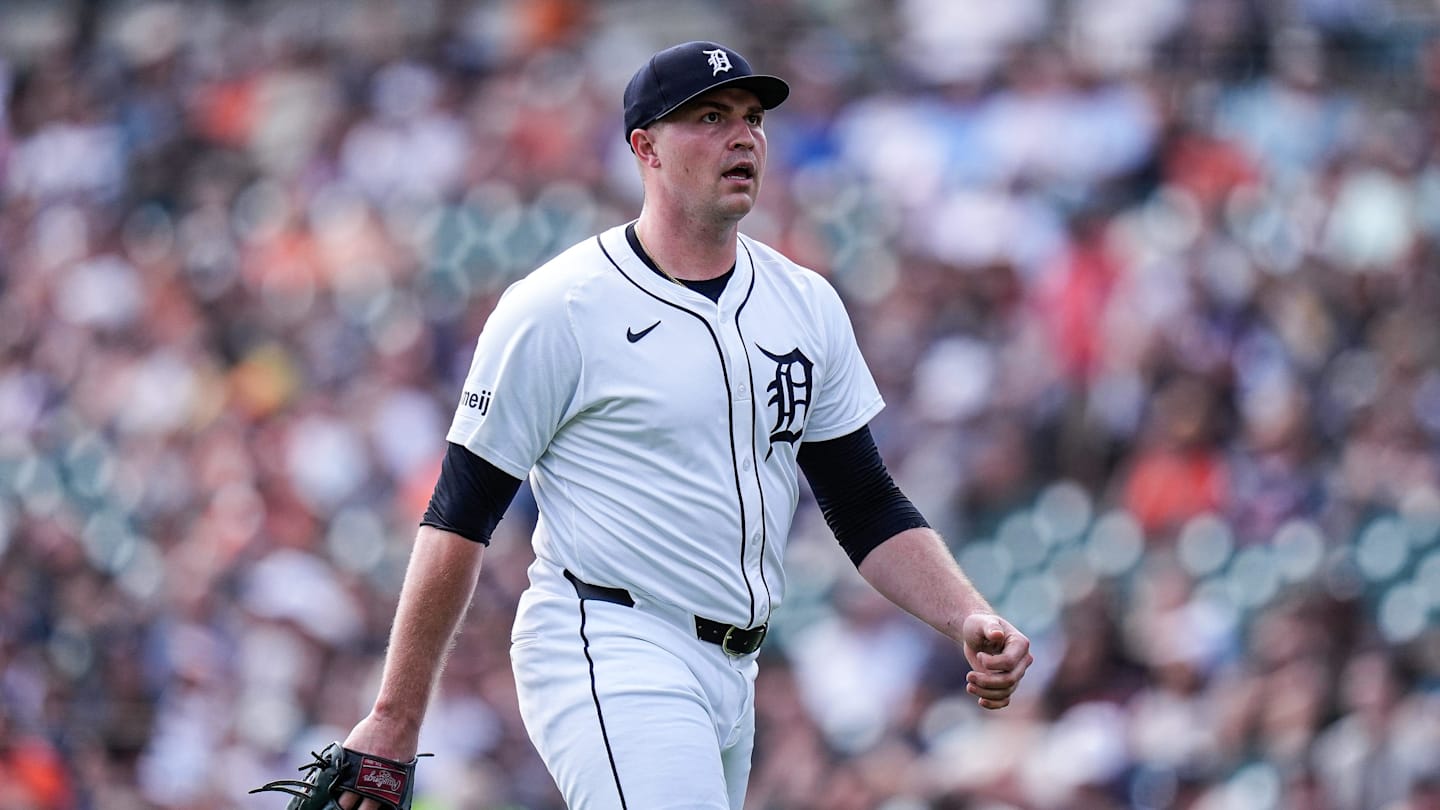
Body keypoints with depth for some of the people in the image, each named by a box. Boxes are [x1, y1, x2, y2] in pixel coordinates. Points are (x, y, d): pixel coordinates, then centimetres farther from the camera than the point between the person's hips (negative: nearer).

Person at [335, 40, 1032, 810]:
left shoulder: (806, 305, 11)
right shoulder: (554, 310, -8)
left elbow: (866, 507, 15)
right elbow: (459, 516, -6)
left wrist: (969, 620, -3)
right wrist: (394, 717, -8)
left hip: (731, 675, 7)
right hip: (607, 653, -7)